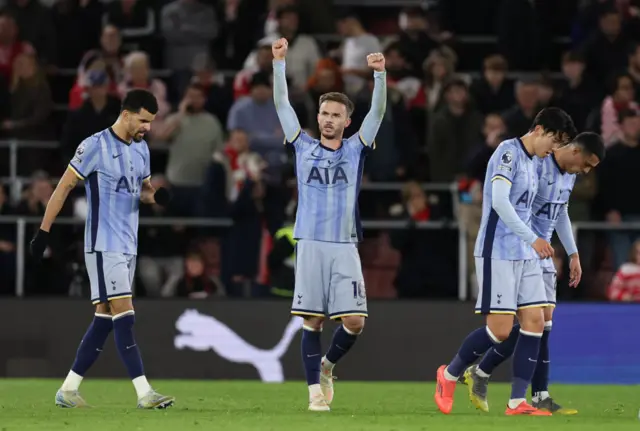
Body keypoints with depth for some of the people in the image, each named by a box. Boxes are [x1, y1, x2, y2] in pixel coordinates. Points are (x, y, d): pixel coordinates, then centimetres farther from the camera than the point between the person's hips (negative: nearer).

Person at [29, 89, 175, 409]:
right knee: (124, 313, -13)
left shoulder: (141, 148, 11)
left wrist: (155, 196, -2)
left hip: (127, 247, 8)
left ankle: (68, 389, 15)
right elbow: (64, 187, -7)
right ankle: (144, 394, -17)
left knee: (105, 317, 8)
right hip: (103, 245, -8)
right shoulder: (95, 146, -12)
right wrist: (43, 232, -9)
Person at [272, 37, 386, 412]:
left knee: (355, 321, -6)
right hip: (311, 244, 0)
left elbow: (377, 112, -1)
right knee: (313, 321, -2)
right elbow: (282, 104, 5)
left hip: (345, 247, 0)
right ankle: (316, 389, 4)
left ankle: (328, 364, 20)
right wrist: (279, 63, -4)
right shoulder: (304, 146, 9)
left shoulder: (356, 149, 9)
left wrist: (380, 75, -15)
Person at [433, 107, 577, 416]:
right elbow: (499, 201, -23)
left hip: (524, 256, 9)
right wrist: (532, 239, -28)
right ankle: (449, 375, 13)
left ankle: (517, 402, 0)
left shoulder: (532, 163, 16)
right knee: (500, 328, -9)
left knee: (535, 322, -1)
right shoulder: (509, 152, -12)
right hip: (497, 254, -9)